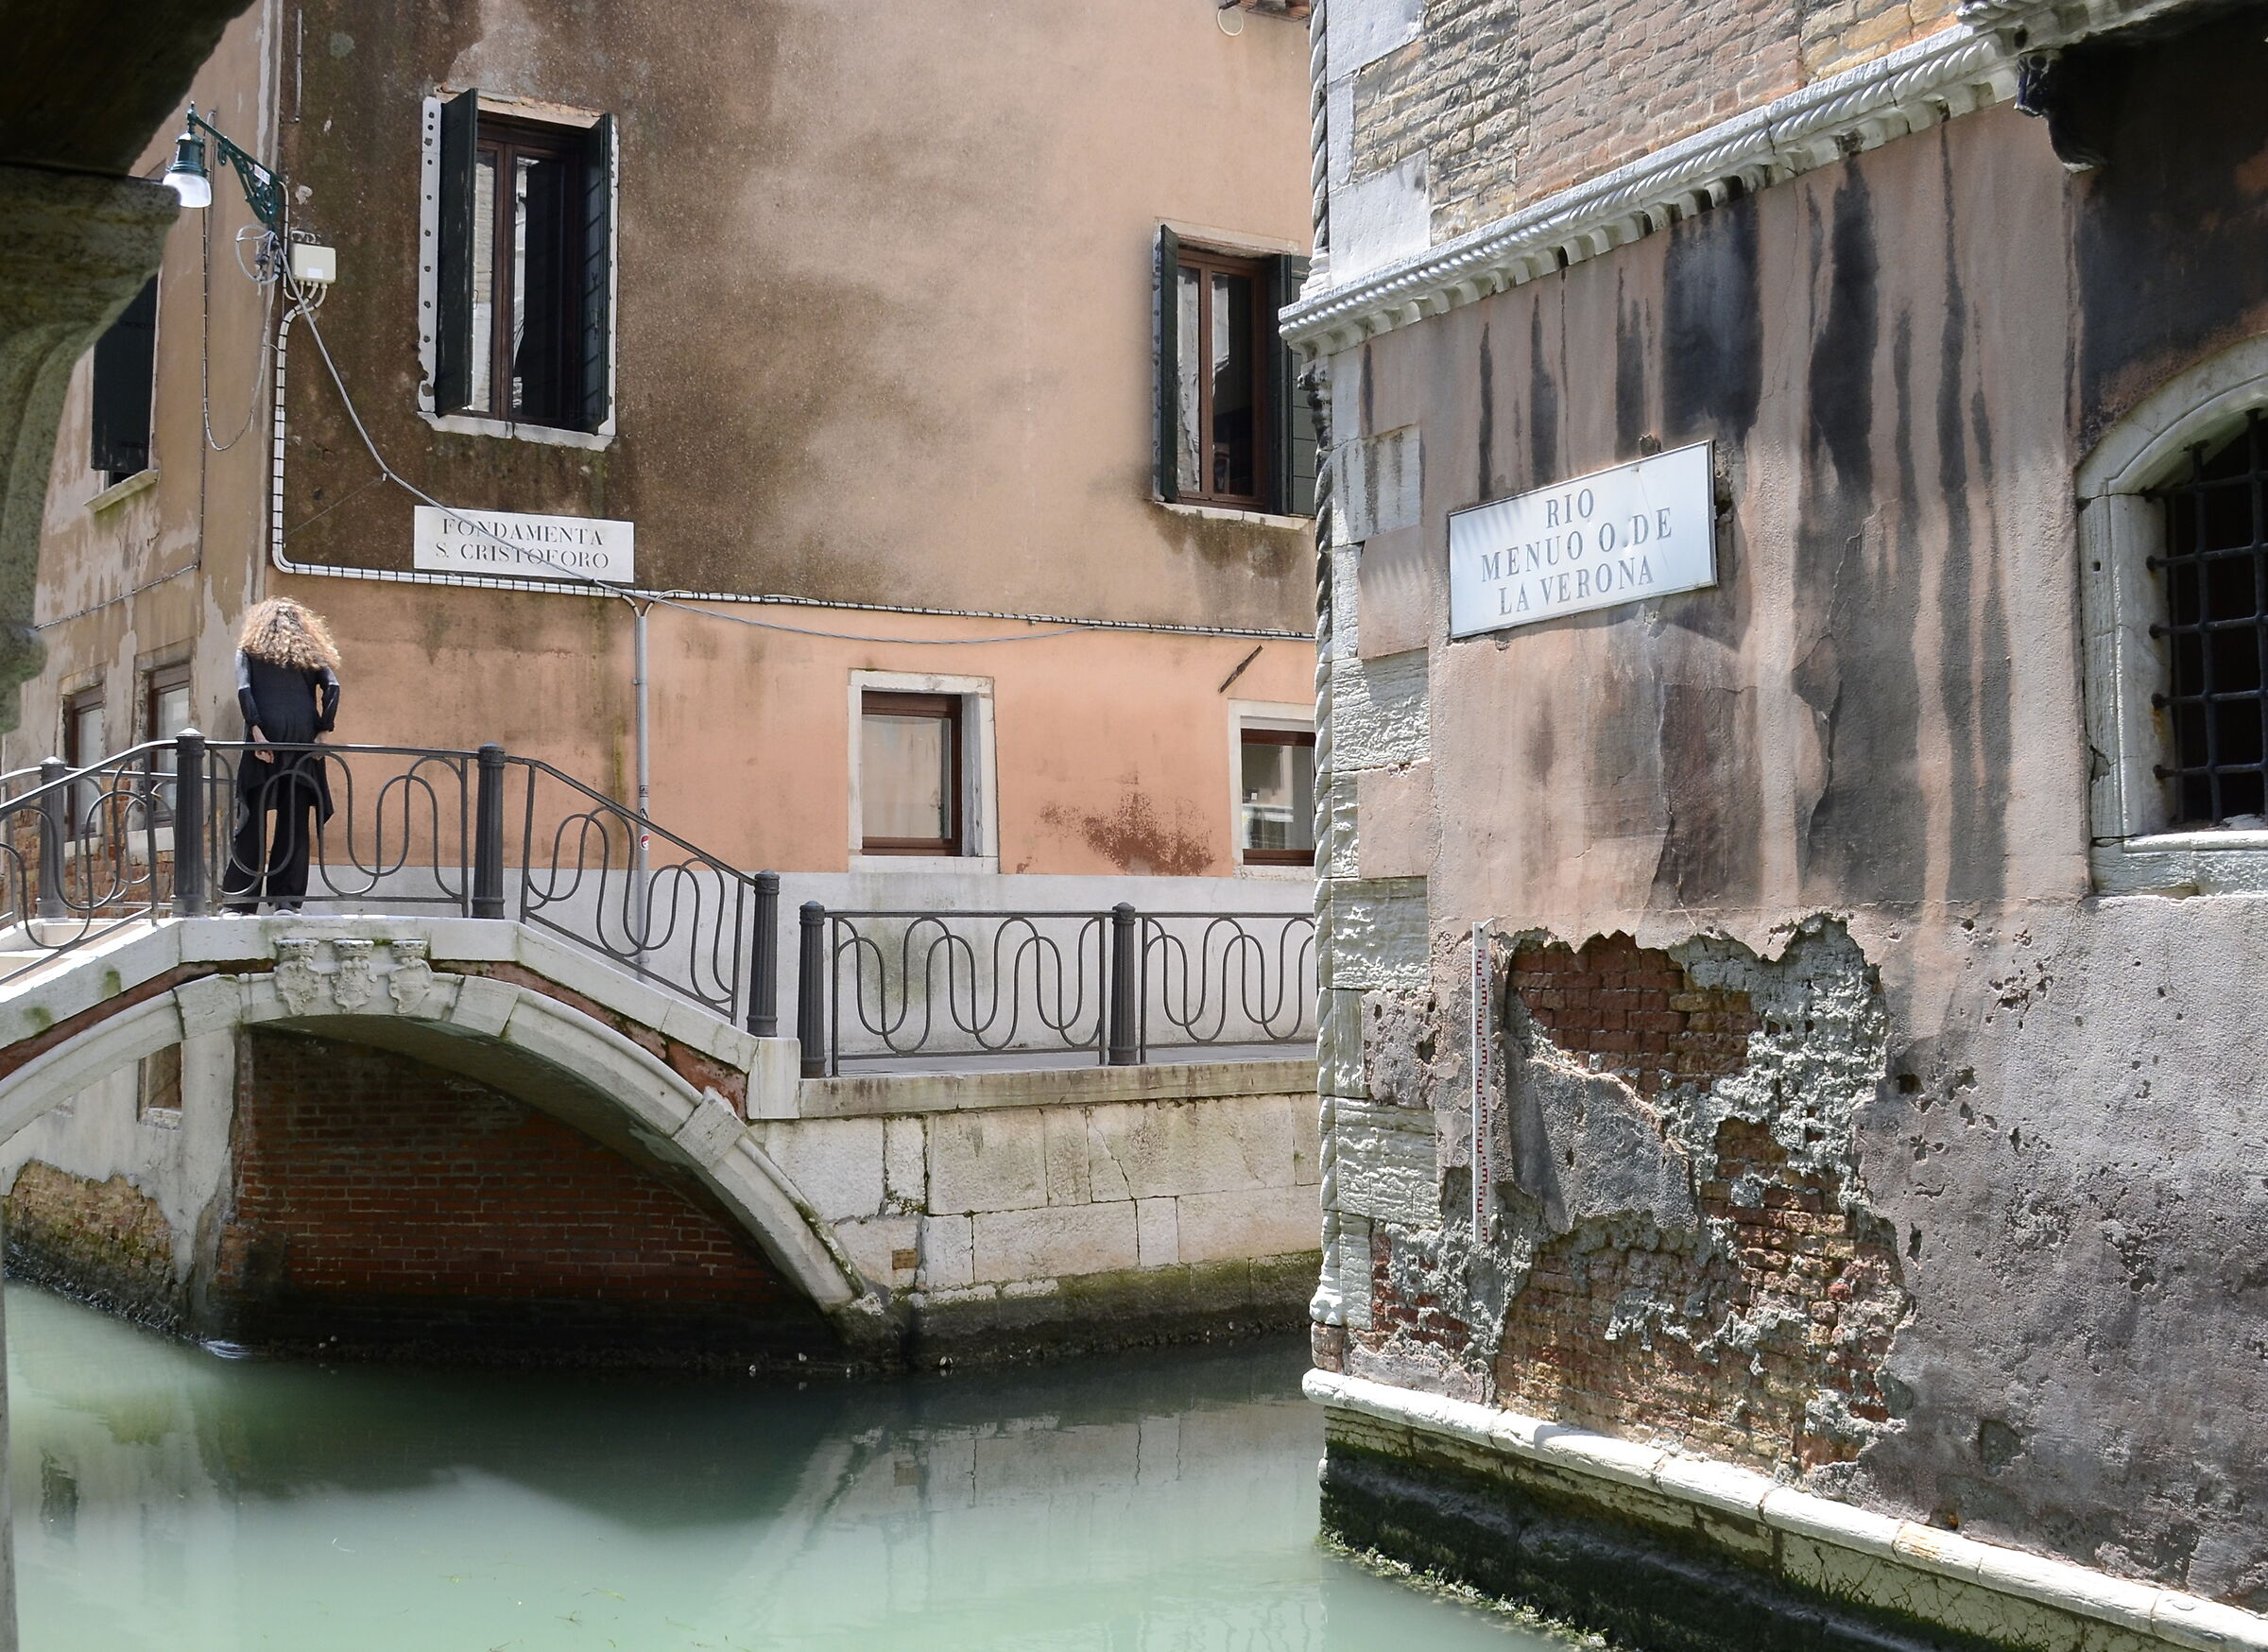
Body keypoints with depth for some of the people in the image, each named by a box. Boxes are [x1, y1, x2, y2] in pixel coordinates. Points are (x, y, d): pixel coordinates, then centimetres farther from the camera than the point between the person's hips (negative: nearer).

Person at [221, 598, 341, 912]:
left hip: (265, 741, -1)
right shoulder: (310, 653, 19)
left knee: (252, 820, 2)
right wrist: (322, 731, 1)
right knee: (295, 822, 4)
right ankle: (287, 899, -1)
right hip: (302, 741, 1)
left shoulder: (249, 650, 15)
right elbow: (332, 688, 3)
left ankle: (239, 901, 1)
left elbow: (243, 689, -2)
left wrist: (256, 731, -9)